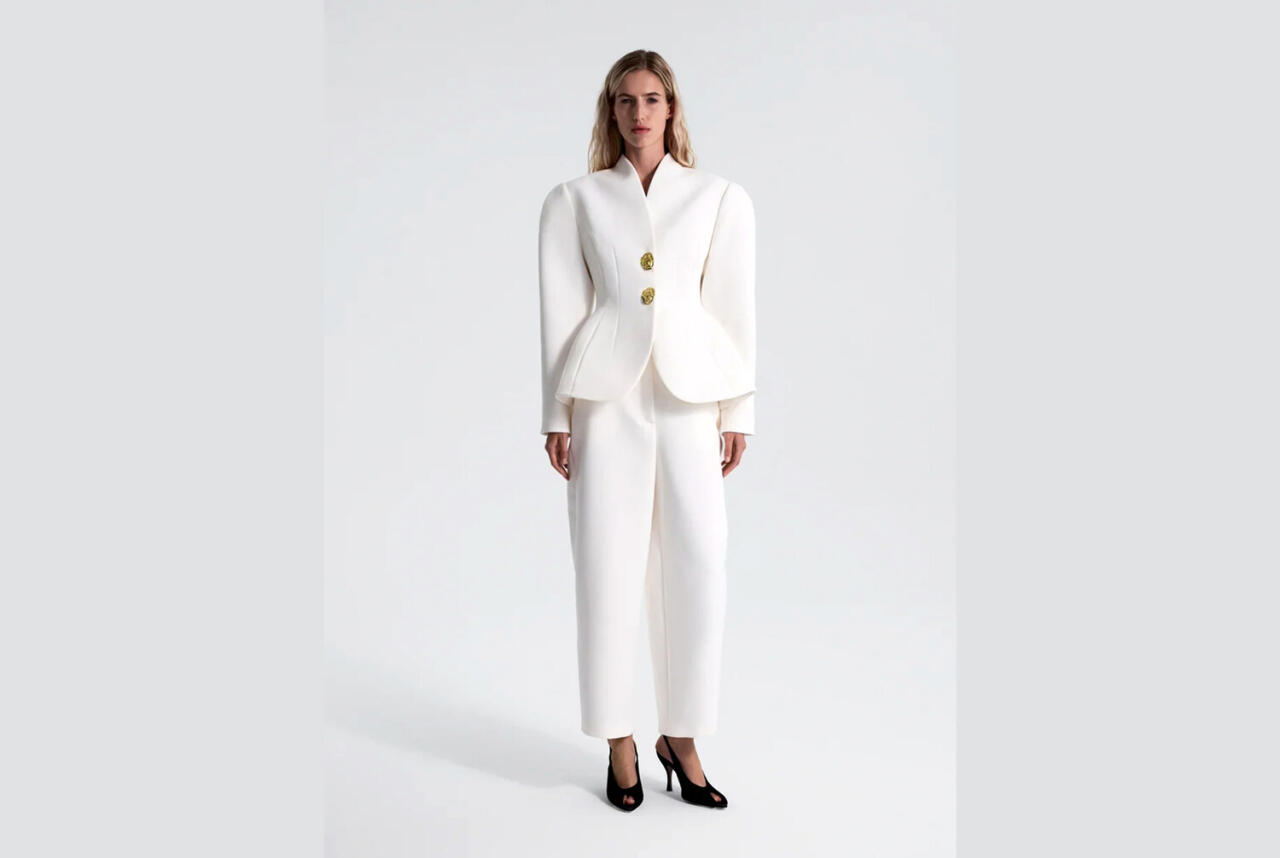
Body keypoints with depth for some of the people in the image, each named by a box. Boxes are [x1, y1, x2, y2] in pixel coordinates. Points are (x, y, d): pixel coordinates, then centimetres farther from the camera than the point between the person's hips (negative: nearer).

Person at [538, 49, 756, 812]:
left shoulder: (721, 199, 10)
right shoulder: (576, 200, 9)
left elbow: (735, 310, 7)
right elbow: (561, 312, 5)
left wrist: (739, 412, 3)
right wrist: (557, 415, 1)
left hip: (689, 397, 1)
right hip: (608, 399, 0)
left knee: (696, 569, -2)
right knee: (608, 569, 0)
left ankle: (681, 737, 14)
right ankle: (620, 743, 13)